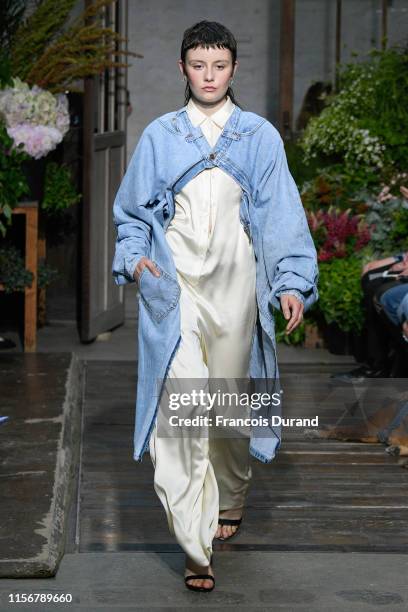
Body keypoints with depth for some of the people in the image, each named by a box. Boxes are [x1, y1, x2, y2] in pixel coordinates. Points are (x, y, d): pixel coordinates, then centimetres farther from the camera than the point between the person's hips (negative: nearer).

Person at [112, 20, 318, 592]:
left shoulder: (260, 136, 7)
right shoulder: (159, 135, 8)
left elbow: (282, 214, 3)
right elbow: (131, 209, 15)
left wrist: (292, 281, -8)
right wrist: (134, 256, -3)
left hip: (235, 284, 1)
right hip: (173, 286, -1)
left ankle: (229, 502, 37)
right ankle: (196, 548, -18)